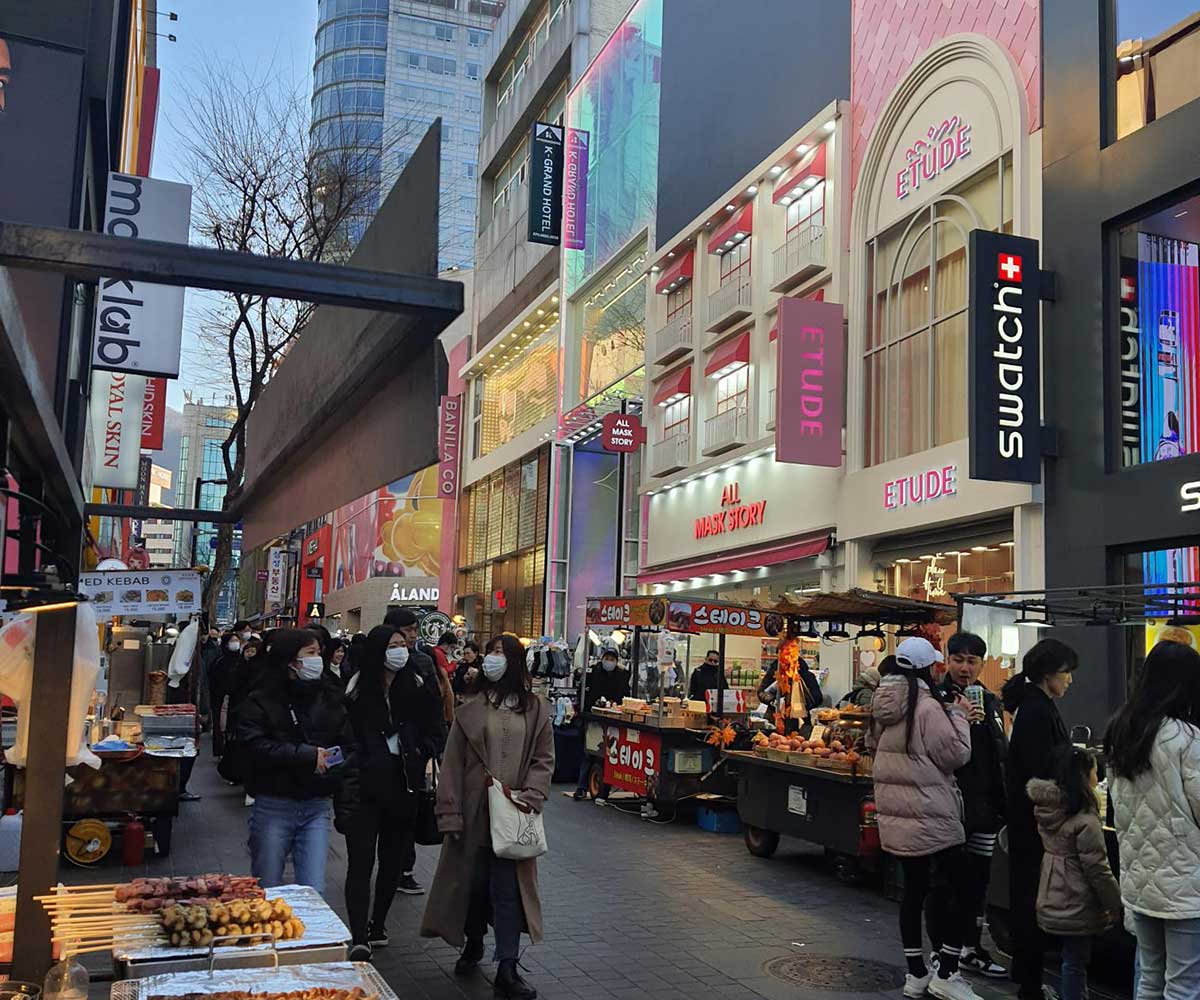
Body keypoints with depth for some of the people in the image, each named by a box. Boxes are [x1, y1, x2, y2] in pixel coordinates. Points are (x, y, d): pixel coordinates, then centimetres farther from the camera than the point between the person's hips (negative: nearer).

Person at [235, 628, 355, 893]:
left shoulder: (329, 698, 9)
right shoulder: (260, 701, -4)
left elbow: (348, 747, 8)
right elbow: (255, 746, -18)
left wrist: (329, 764, -14)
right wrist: (307, 755, -19)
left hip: (316, 807, 3)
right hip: (274, 805, -2)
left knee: (314, 893, -2)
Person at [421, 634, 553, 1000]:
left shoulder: (534, 708, 3)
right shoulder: (472, 708, 1)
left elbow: (544, 758, 4)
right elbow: (453, 762, -1)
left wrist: (530, 796, -11)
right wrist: (450, 813, -6)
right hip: (474, 811, 1)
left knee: (508, 887, -2)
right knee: (473, 881, 12)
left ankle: (507, 970, 3)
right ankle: (472, 945, 36)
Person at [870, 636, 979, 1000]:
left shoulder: (883, 705, 6)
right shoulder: (928, 707, -18)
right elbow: (956, 755, -13)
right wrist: (958, 716, -2)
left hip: (896, 816, 8)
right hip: (931, 818, -8)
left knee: (914, 889, 14)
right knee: (957, 889, 4)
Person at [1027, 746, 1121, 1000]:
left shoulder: (1047, 808, 1)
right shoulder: (1085, 820, -22)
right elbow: (1097, 869, -19)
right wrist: (1116, 904, -6)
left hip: (1052, 900, 7)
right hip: (1076, 906, -7)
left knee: (1073, 959, 20)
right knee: (1075, 962, 4)